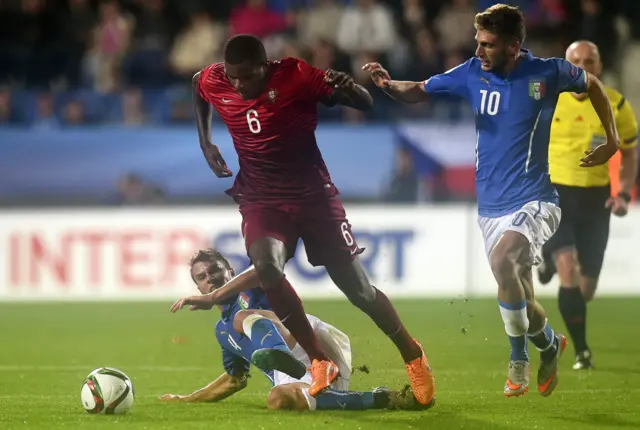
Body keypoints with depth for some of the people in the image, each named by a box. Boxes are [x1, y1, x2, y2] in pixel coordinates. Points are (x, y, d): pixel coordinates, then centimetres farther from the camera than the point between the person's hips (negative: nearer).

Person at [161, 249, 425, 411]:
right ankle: (378, 400, -33)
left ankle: (279, 355, -61)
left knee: (244, 316, -24)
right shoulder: (223, 330, 36)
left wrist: (214, 297, -12)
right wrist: (185, 400, 47)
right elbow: (235, 379, 47)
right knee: (279, 400, -35)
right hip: (301, 375, 5)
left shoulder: (251, 290, 18)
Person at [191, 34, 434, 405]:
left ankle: (412, 354, 28)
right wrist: (206, 142, 7)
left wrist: (349, 88, -41)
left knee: (357, 288, 2)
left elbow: (366, 105, -18)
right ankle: (321, 362, -13)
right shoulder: (213, 82, -10)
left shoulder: (296, 77, -20)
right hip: (262, 199, 2)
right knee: (267, 267, -28)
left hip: (313, 194, -2)